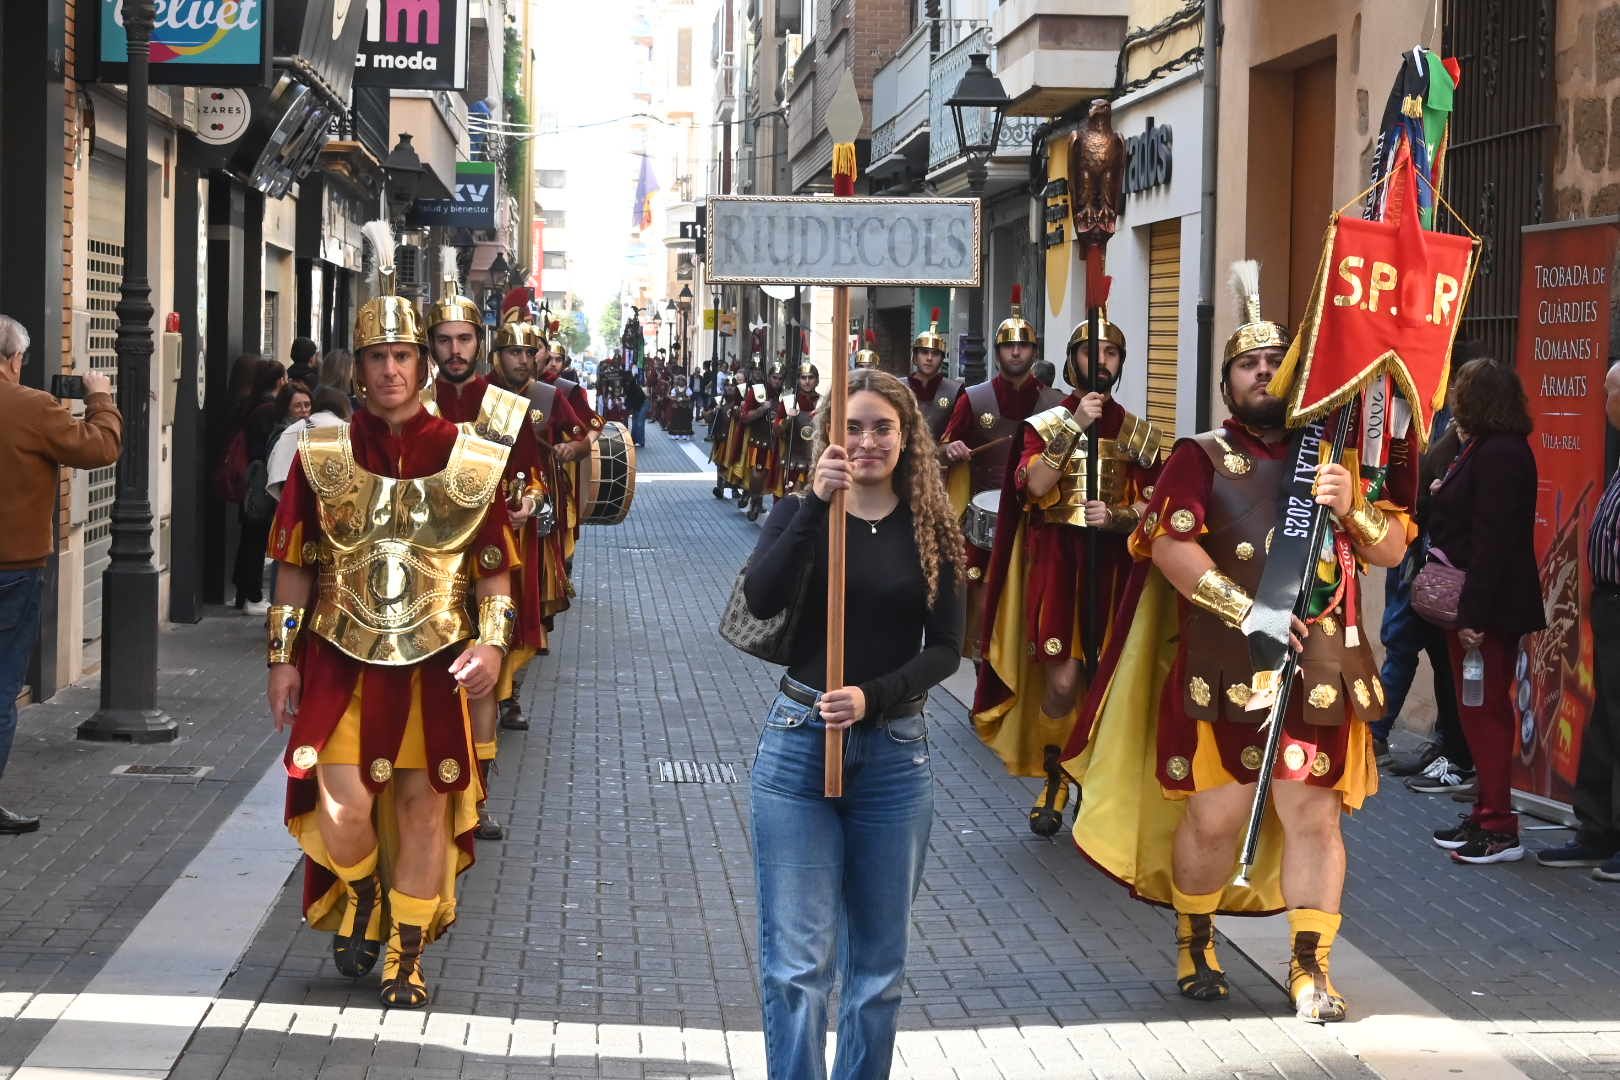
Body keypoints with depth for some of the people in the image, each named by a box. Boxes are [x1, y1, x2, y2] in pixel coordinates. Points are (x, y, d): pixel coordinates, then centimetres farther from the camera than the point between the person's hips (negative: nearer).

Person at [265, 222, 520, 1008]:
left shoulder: (468, 458, 0)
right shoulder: (323, 454, 0)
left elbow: (493, 566, 4)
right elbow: (294, 565, 4)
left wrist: (492, 642, -10)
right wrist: (283, 660, 2)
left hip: (433, 662, 1)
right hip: (341, 657, -1)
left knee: (424, 805, 5)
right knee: (343, 805, -11)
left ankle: (406, 957, 20)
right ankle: (359, 899, 22)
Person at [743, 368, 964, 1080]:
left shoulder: (931, 529, 5)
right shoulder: (799, 514, 2)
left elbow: (945, 647, 0)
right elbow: (760, 599, -17)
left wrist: (874, 697, -16)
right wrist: (817, 502, -24)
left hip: (895, 754, 2)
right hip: (797, 746, -2)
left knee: (878, 961, 10)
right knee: (796, 962, -6)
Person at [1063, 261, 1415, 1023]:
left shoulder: (1332, 457, 13)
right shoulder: (1201, 460, 4)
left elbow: (1391, 551, 9)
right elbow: (1169, 545, -11)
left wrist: (1352, 508, -13)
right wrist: (1245, 610, -21)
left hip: (1318, 670, 2)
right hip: (1222, 670, -2)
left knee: (1314, 816, -1)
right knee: (1214, 815, 4)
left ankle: (1311, 971, 7)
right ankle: (1194, 947, 25)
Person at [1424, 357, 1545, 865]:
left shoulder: (1498, 454, -18)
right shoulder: (1484, 448, 14)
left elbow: (1492, 541, -23)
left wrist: (1474, 614, -24)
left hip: (1489, 608, -10)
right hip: (1473, 604, 10)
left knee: (1485, 710, -5)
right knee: (1478, 712, 15)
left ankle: (1500, 830, 0)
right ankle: (1487, 816, 23)